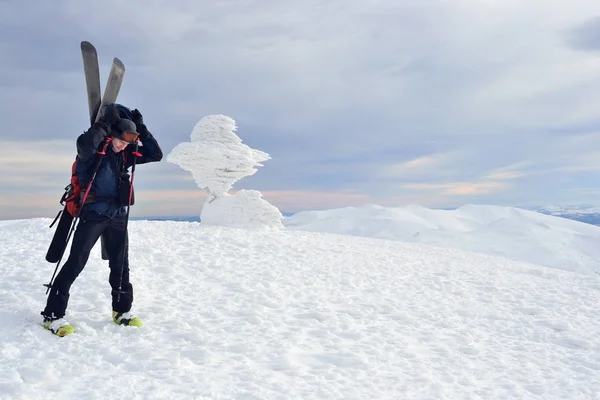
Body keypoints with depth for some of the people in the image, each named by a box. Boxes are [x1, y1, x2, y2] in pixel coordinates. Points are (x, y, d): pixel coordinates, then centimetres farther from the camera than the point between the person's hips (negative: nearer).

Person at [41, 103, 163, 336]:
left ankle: (122, 311, 26)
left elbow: (156, 155, 6)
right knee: (76, 263, -8)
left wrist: (141, 129, 0)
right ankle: (53, 314, -2)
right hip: (94, 213, -6)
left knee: (121, 265, 12)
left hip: (118, 216, 6)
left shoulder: (126, 154, 8)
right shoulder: (94, 148, -9)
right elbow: (83, 144, -34)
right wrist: (105, 123, -25)